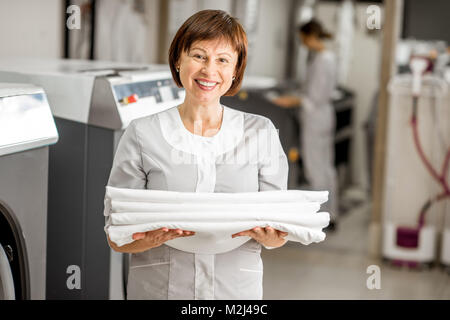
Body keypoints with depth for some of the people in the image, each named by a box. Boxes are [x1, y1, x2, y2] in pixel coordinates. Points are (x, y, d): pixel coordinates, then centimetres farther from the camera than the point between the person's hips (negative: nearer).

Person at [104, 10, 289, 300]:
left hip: (236, 288, 1)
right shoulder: (142, 134, 1)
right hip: (158, 288, -1)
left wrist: (264, 234, -17)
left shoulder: (261, 133, 5)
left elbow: (279, 236, 5)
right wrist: (154, 238, -20)